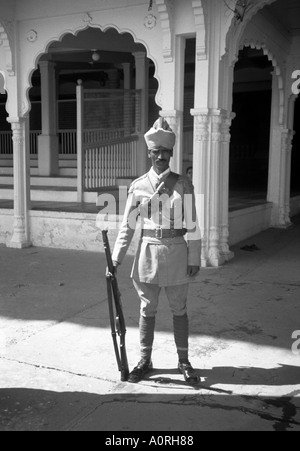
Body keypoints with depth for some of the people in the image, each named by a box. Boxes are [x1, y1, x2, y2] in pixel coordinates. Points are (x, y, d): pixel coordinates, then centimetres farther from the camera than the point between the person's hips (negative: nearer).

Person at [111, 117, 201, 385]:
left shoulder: (183, 184, -3)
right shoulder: (138, 186, 0)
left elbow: (191, 225, -4)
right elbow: (128, 226, 1)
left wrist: (194, 259, -6)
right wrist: (116, 258, -3)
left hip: (176, 252, -1)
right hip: (148, 251, 1)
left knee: (179, 310, 11)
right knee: (147, 310, 12)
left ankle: (184, 361, 26)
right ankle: (145, 360, 28)